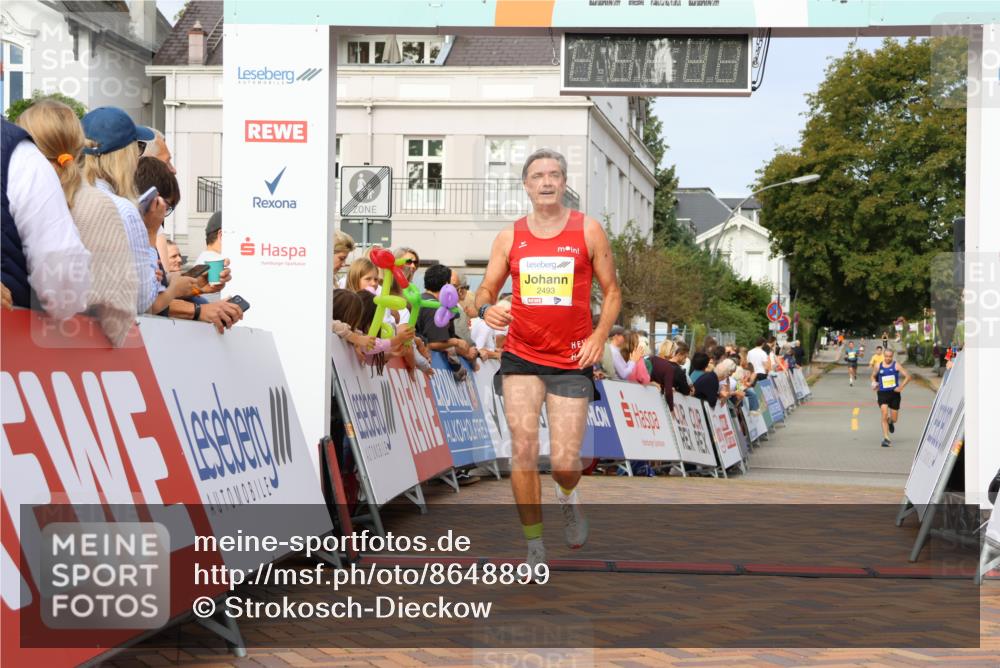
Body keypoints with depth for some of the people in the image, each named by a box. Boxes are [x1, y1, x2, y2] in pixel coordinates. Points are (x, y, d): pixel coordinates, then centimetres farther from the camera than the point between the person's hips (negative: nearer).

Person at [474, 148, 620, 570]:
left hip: (572, 362, -1)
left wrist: (600, 335, -10)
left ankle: (568, 498, 35)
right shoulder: (510, 237, 4)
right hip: (521, 357, 1)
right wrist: (486, 309, -17)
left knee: (564, 462, -4)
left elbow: (612, 291, 6)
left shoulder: (588, 231, 1)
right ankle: (535, 548, 4)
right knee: (523, 449, -9)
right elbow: (486, 290, 8)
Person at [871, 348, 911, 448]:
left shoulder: (896, 365, -3)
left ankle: (891, 422, 46)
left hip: (894, 393, 0)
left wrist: (901, 387, -17)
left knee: (894, 419, 6)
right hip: (882, 393, 0)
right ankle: (886, 438, -13)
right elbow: (873, 376, 23)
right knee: (884, 415, -17)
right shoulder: (878, 366, 5)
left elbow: (907, 376, -7)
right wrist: (874, 383, 2)